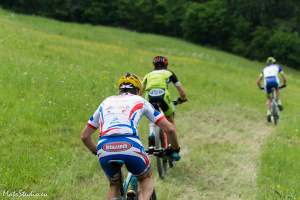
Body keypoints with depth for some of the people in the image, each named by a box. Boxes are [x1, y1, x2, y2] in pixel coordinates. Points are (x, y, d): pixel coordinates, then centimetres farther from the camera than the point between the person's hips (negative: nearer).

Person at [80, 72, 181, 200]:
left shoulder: (106, 102, 30)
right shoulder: (140, 101, 24)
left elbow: (84, 136, 32)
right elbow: (169, 129, 19)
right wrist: (175, 149, 36)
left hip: (105, 149, 2)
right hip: (130, 147, -2)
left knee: (114, 185, 30)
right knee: (147, 178, 29)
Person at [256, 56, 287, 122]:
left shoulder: (265, 69, 35)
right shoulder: (277, 67, 31)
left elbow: (258, 82, 31)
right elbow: (284, 78, 29)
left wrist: (260, 87, 49)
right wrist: (284, 84, 47)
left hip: (267, 82, 2)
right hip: (275, 80, -2)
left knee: (269, 98, 22)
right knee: (277, 89, 34)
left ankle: (269, 112, 5)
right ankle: (278, 102, 17)